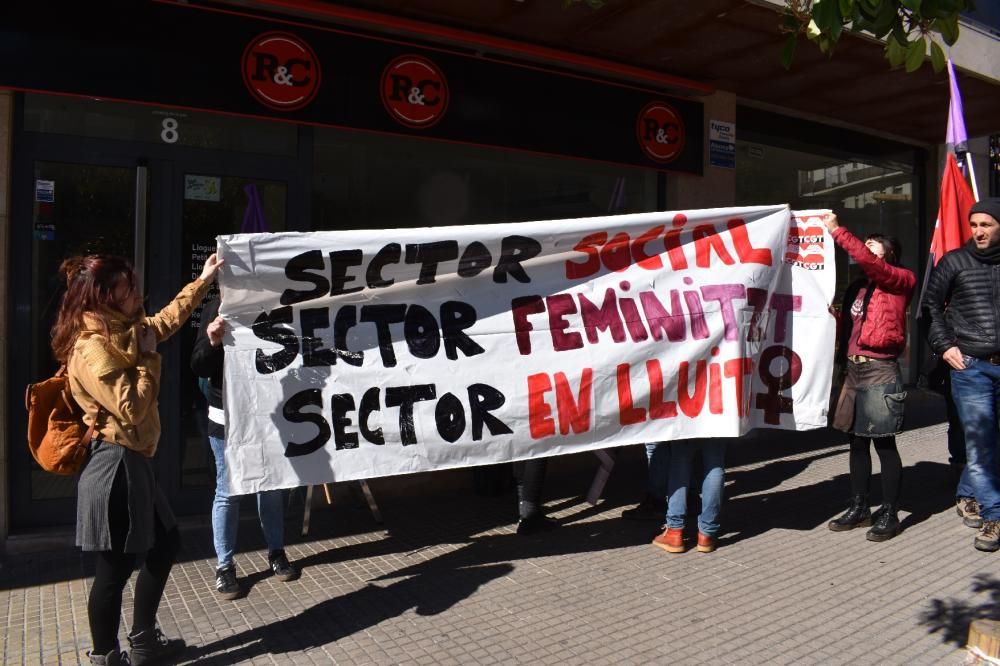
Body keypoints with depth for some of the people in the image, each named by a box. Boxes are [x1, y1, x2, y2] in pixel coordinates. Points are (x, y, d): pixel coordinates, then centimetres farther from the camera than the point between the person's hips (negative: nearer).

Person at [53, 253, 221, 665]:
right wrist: (147, 357, -13)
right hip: (116, 466, -11)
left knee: (165, 544, 18)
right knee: (116, 568, 1)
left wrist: (201, 283, 27)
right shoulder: (92, 348, -19)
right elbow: (133, 408, -24)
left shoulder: (119, 333, 10)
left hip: (132, 463, 11)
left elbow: (165, 322, 27)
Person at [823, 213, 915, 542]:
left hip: (880, 371, -7)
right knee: (857, 441, 12)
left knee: (884, 444, 0)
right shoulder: (859, 288, 15)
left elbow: (867, 260, -22)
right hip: (853, 369, 7)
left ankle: (889, 514, 11)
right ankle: (859, 508, 22)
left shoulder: (901, 281, -3)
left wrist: (836, 230, -20)